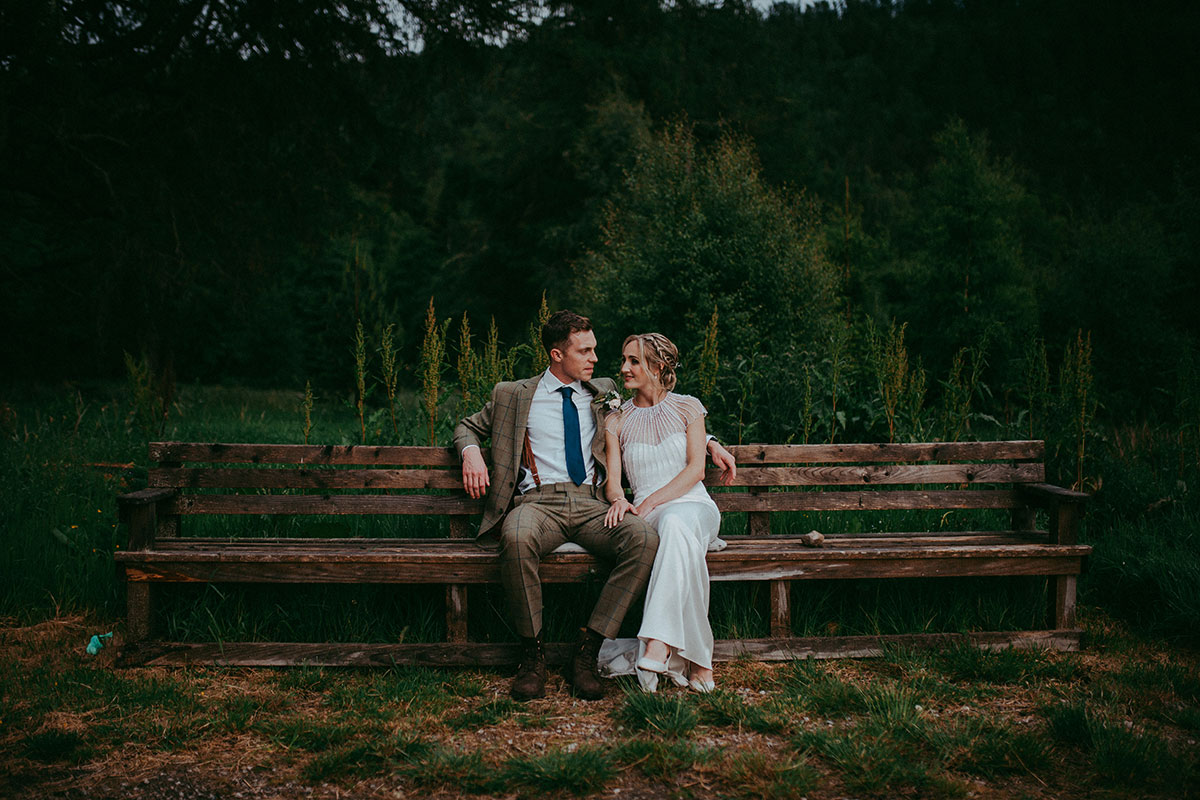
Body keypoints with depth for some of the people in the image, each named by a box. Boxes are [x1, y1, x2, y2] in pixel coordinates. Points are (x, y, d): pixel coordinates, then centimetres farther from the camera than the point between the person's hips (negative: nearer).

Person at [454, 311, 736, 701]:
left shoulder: (603, 393, 22)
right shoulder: (513, 395, 15)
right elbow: (468, 426, 25)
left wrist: (709, 442, 20)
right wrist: (471, 452, 0)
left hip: (592, 505, 3)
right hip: (538, 503, -2)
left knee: (644, 538, -30)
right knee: (518, 539, -39)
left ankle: (587, 653, -23)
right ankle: (532, 654, -20)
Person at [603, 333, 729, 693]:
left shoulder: (688, 407, 11)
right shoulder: (617, 421, 17)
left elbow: (696, 469, 0)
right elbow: (612, 480, 10)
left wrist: (651, 502, -13)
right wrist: (618, 498, -16)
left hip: (693, 505, -1)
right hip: (648, 515, 1)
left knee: (674, 524, -40)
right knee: (677, 537, -38)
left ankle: (658, 646, -51)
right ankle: (698, 660, -41)